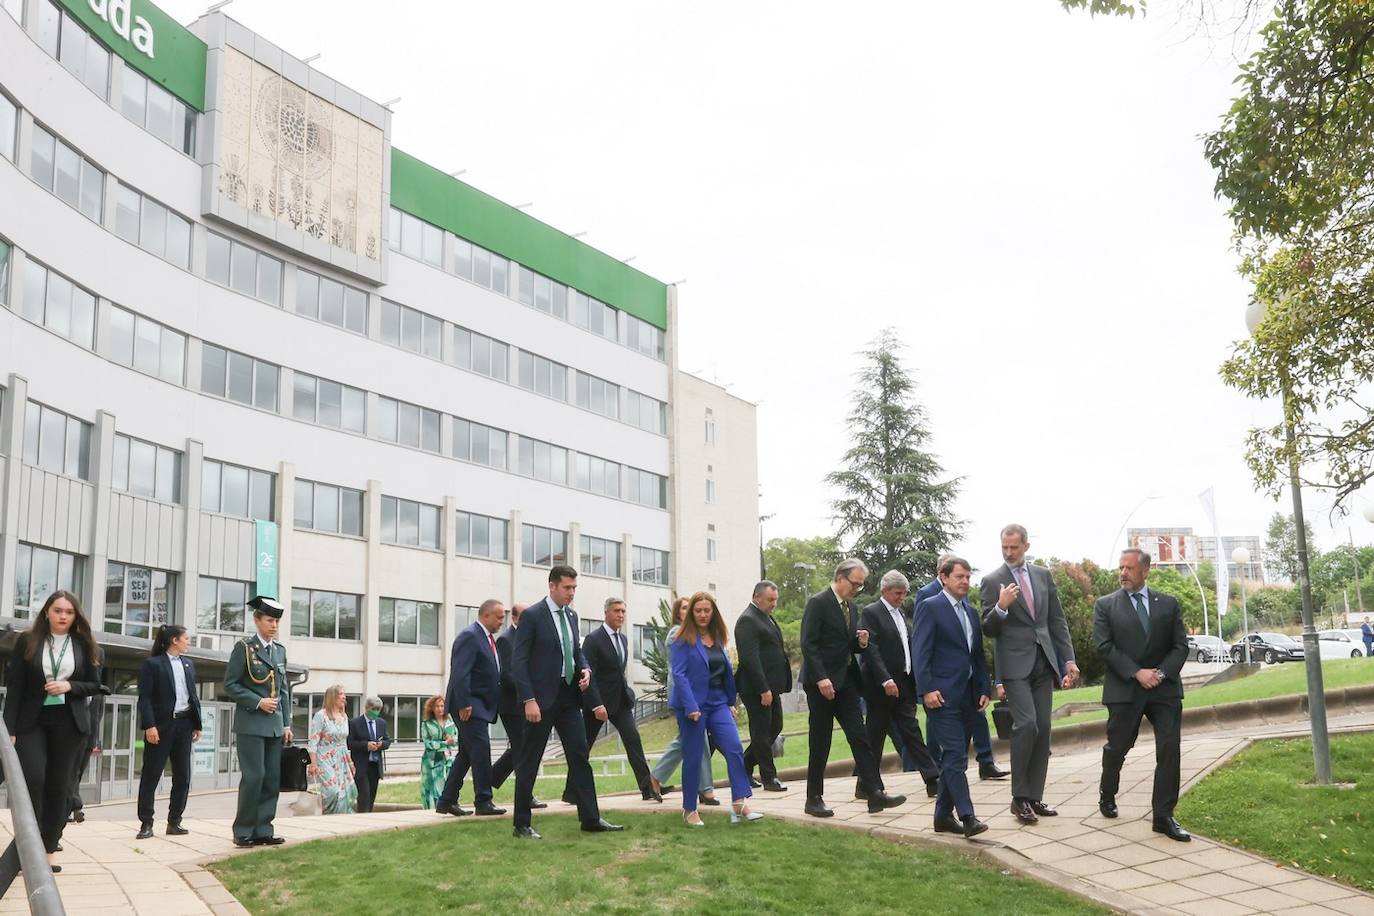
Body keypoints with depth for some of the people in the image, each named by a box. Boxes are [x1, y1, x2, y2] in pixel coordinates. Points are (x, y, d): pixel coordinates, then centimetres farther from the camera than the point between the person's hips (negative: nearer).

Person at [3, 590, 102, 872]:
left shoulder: (83, 645, 4)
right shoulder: (27, 641, 0)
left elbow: (94, 685, 9)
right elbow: (14, 685, -3)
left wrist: (69, 686, -12)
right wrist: (10, 728, -9)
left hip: (68, 722, 2)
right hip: (32, 721, -2)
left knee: (58, 785, 4)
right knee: (32, 779, -15)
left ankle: (48, 850, 11)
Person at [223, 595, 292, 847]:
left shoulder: (280, 650, 14)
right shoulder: (244, 648, -3)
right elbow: (230, 685, -6)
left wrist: (287, 723, 11)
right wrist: (258, 702, -14)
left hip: (275, 725, 6)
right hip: (251, 723, -6)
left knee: (273, 779, 5)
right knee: (254, 776, -9)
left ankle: (262, 831, 11)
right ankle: (243, 832, 2)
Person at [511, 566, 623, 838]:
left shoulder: (571, 615, 11)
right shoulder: (532, 615, -10)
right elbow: (518, 661, -13)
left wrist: (585, 669, 0)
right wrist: (529, 700, -18)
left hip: (569, 696, 7)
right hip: (542, 698, -7)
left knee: (579, 755, 5)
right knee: (529, 762, 2)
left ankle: (591, 818, 9)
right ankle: (522, 825, 10)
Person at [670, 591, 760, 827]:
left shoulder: (717, 639, 11)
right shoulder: (684, 640, -7)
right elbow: (679, 674, -14)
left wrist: (731, 702, 13)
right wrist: (691, 707, -21)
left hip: (718, 703, 5)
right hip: (693, 705, -5)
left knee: (734, 748, -10)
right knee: (693, 757, 2)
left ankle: (740, 804, -10)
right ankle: (689, 810, 15)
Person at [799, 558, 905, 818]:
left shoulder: (851, 607, 15)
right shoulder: (818, 603, -10)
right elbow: (808, 644, -16)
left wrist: (862, 642, -2)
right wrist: (821, 678, -23)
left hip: (846, 681, 7)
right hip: (822, 683, -7)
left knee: (860, 738, 0)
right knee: (820, 743, 1)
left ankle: (876, 794, -2)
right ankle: (814, 799, 10)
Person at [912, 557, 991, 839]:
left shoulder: (971, 613, 18)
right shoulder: (930, 607, -5)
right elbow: (920, 652, -11)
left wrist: (984, 689, 12)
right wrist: (927, 689, -18)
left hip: (967, 697, 8)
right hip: (942, 696, -8)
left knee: (954, 757, 10)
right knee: (955, 755, -12)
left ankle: (943, 815, 17)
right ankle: (967, 817, -14)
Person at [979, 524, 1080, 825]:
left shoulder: (1043, 575, 11)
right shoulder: (992, 581, -2)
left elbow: (1057, 620, 13)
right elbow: (988, 630, -2)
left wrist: (1068, 659, 6)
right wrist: (1001, 607, -21)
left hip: (1044, 663, 5)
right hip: (1015, 664, -5)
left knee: (1043, 730, 5)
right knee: (1027, 724, -16)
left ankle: (1035, 796, 12)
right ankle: (1019, 797, -5)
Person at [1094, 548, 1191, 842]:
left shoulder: (1168, 604, 8)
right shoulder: (1105, 605, 1)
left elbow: (1180, 646, 5)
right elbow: (1104, 647, -8)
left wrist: (1162, 673, -12)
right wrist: (1137, 673, -16)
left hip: (1164, 687, 2)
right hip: (1124, 689, -1)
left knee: (1169, 749, -6)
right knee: (1117, 748, 8)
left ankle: (1163, 816, 0)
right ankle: (1107, 796, 34)